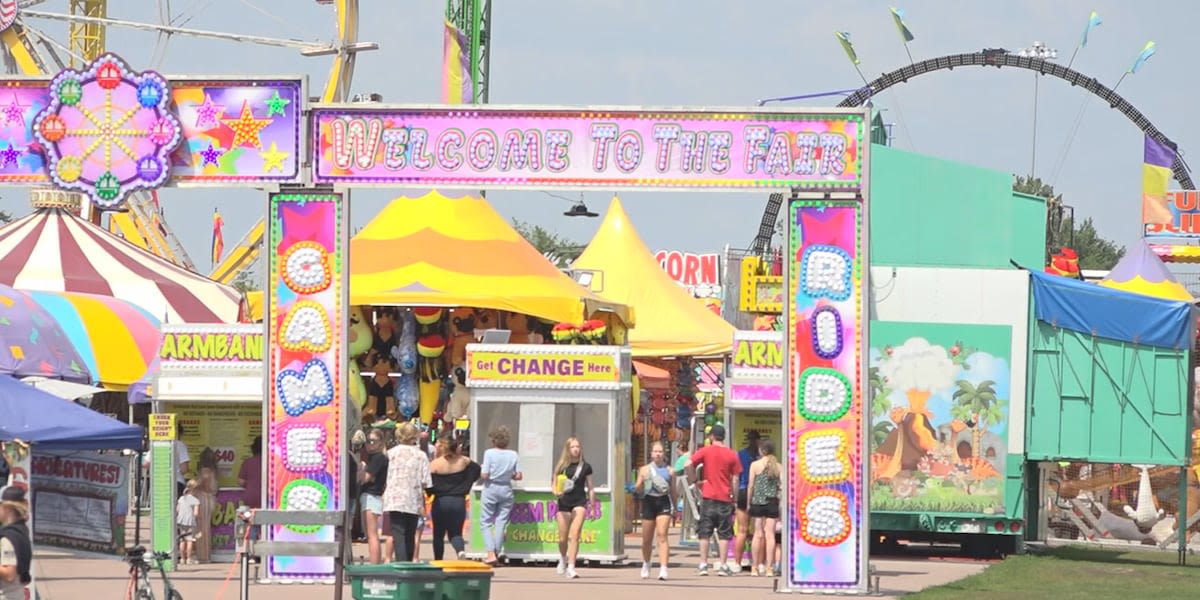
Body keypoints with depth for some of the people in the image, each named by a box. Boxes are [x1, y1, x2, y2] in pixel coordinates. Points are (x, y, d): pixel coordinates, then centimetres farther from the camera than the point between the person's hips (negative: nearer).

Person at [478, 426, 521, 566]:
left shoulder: (489, 453, -12)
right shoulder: (513, 455, -2)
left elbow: (484, 475, -16)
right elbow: (518, 476, -1)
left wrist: (480, 470, 6)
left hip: (491, 489, -3)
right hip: (506, 490, 3)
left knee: (485, 523, 5)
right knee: (501, 524, 9)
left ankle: (491, 553, -8)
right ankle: (497, 553, 11)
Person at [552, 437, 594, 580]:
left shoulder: (585, 467, 4)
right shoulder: (561, 467, 5)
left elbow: (590, 487, 10)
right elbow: (555, 486, 9)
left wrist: (593, 506, 9)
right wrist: (557, 492, -13)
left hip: (579, 503, -1)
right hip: (564, 503, 1)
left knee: (575, 536, -15)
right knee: (563, 538, 6)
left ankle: (571, 567, -17)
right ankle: (563, 559, 37)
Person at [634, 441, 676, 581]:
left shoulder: (669, 471, 5)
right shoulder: (645, 470, 8)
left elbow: (673, 491, 12)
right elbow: (638, 489, 7)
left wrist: (674, 508, 13)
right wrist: (642, 481, -14)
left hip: (664, 502, -2)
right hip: (649, 501, 2)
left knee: (662, 534, -16)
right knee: (647, 538, 10)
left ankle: (663, 569, -22)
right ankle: (646, 564, 35)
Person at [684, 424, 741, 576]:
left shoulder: (705, 451, -1)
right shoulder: (732, 455, 0)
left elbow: (688, 464, -13)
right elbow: (735, 479, 0)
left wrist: (695, 479, 1)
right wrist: (734, 498, 10)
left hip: (708, 496, 0)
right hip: (725, 498, 0)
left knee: (704, 532, 6)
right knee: (724, 534, 4)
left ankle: (703, 565, 3)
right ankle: (723, 565, 1)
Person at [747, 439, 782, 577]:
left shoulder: (755, 465, -2)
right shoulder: (778, 466, 0)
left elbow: (751, 485, 0)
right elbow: (781, 486, -1)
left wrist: (749, 503, 9)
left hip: (758, 501, 0)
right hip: (772, 503, 0)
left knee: (758, 534, 5)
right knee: (770, 535, 0)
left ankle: (755, 567, 7)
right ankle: (769, 568, -2)